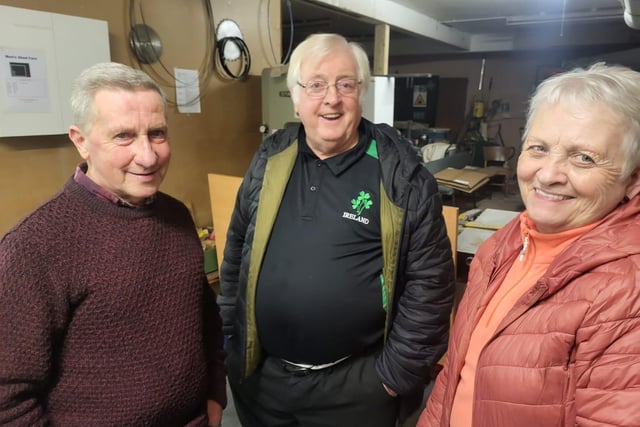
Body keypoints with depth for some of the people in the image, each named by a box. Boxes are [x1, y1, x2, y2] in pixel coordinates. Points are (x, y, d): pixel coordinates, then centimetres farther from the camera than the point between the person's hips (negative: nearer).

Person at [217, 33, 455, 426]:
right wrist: (230, 333, 10)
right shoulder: (270, 160, 0)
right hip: (260, 373, 4)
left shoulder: (400, 174, -12)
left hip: (355, 383, -3)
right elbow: (237, 252, 10)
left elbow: (430, 279, -10)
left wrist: (397, 374, -8)